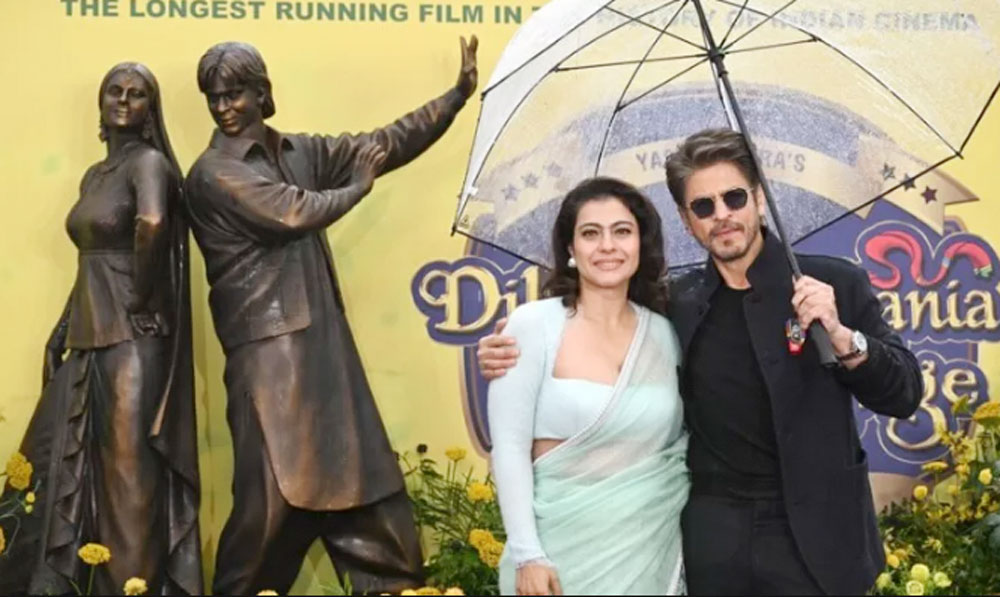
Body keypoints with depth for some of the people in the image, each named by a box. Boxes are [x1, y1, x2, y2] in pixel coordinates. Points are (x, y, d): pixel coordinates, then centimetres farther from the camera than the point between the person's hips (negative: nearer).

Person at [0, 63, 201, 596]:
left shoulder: (149, 162, -9)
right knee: (66, 464, 13)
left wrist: (142, 302, -21)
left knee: (128, 469, -2)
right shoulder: (94, 175, 17)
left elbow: (152, 223, -30)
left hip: (132, 335, -9)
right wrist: (63, 330, 16)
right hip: (89, 333, 9)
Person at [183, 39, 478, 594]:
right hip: (267, 348, -7)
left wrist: (458, 95, 8)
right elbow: (294, 213, -14)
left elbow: (386, 143, 14)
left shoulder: (300, 151, 13)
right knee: (274, 491, -7)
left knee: (360, 476, 10)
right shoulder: (213, 173, -7)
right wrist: (359, 186, 3)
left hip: (324, 341, 7)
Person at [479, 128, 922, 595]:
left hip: (813, 541, -2)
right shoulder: (675, 303, 3)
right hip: (710, 542, 2)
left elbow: (905, 396, -4)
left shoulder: (835, 284, -4)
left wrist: (840, 335, -21)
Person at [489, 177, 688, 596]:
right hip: (565, 545, -3)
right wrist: (527, 555, -13)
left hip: (652, 547, 3)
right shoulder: (533, 324, -6)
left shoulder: (664, 332, 4)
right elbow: (510, 445, -9)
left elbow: (679, 439, 13)